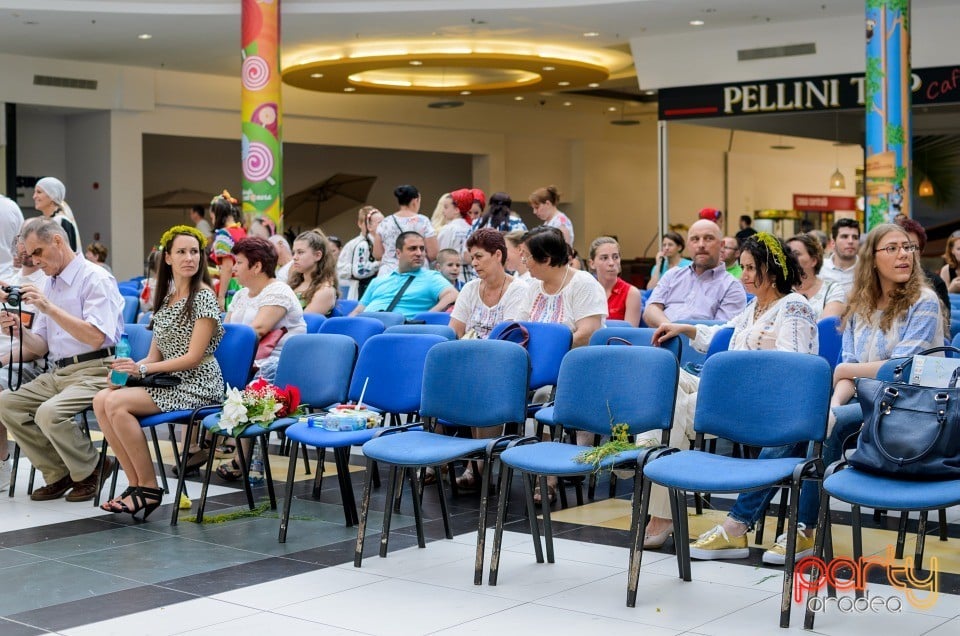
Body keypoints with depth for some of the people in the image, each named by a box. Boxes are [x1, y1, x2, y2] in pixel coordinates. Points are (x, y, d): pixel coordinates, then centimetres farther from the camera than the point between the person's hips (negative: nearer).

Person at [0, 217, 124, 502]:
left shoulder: (95, 279, -8)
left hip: (94, 372, -8)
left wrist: (49, 308, -23)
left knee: (49, 412, -30)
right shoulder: (49, 285, 15)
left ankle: (89, 471, -2)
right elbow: (40, 347, 16)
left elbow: (96, 337, -21)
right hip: (56, 373, 8)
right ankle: (58, 474, 2)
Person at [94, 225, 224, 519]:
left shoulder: (203, 296, -9)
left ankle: (149, 487, -14)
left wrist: (142, 368, -18)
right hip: (168, 382, 8)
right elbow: (154, 356, 13)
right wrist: (129, 369, -8)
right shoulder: (166, 298, 14)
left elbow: (194, 357, -15)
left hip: (197, 384, -8)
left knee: (117, 403, -24)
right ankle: (136, 483, -10)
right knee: (101, 400, -13)